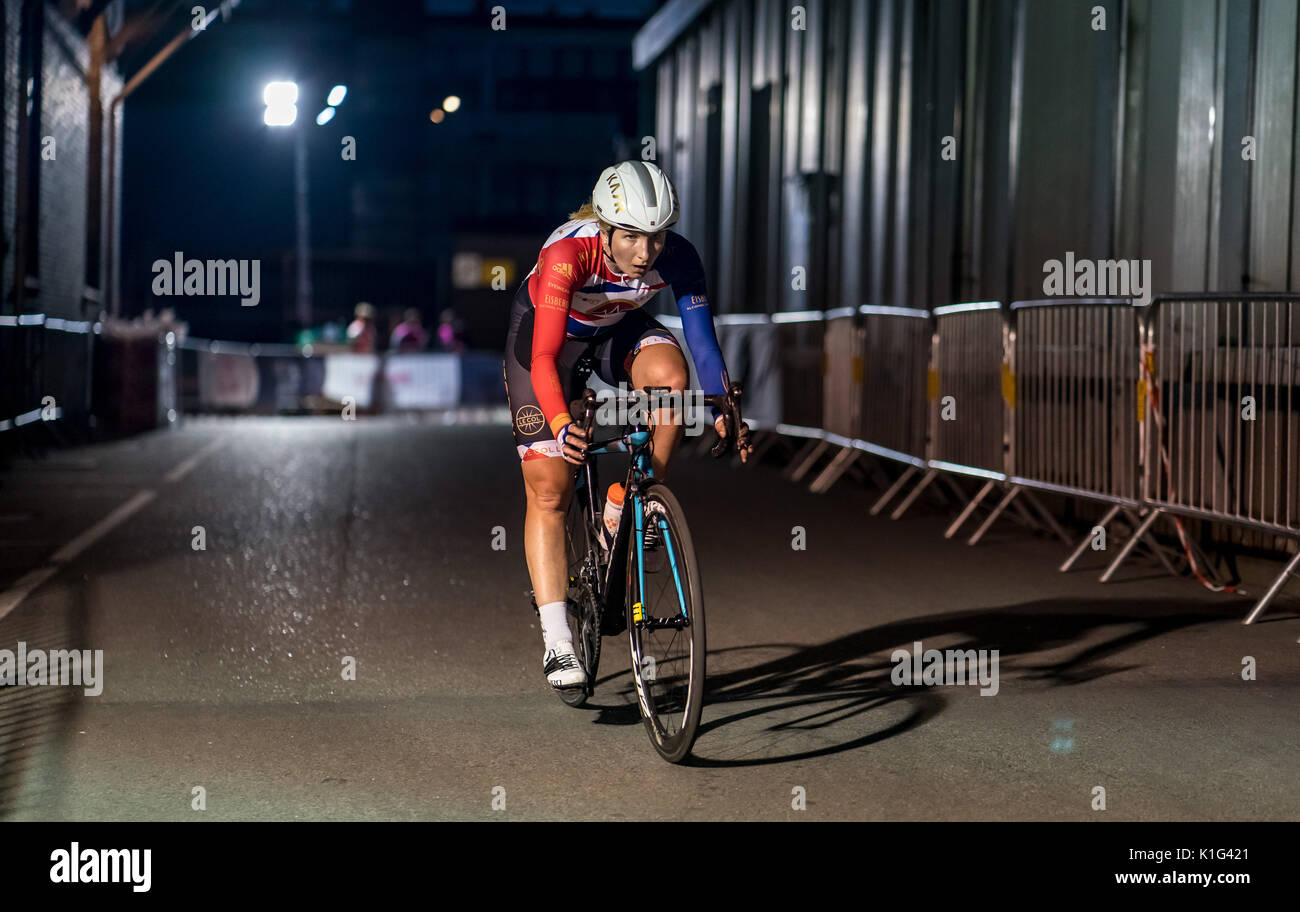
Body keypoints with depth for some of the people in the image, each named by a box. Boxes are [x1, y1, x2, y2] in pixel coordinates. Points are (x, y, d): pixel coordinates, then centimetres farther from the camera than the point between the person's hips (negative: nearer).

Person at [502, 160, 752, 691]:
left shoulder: (678, 258, -28)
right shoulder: (567, 253, -38)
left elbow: (703, 340, -26)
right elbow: (544, 357, -43)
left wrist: (723, 411, -42)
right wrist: (560, 424, -59)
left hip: (617, 328, 3)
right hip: (545, 328, -3)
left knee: (670, 375, -32)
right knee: (548, 491, -10)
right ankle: (557, 643, -8)